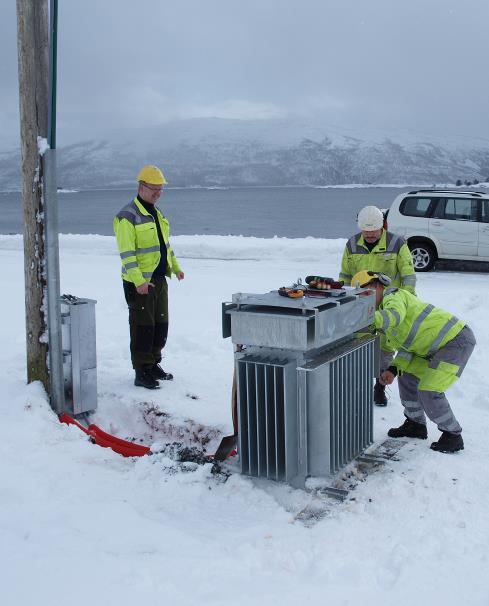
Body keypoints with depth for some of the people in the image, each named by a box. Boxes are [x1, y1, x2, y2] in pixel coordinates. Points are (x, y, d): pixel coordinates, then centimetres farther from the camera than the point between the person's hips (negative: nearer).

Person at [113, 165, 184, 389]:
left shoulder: (157, 214, 14)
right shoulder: (127, 217, -14)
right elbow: (126, 253, -20)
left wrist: (176, 267, 20)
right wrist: (139, 280, -26)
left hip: (159, 279, 8)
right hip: (139, 283, -8)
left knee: (161, 325, 14)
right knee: (143, 327, -3)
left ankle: (153, 365, 27)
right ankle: (142, 373, 6)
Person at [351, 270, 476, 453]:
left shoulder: (394, 295, -15)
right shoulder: (387, 323, 15)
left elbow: (394, 316, -39)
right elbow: (406, 348, 11)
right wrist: (393, 370, -5)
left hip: (458, 339, -10)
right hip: (442, 343, 10)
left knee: (429, 391, -13)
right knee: (407, 376, 13)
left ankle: (453, 435, 5)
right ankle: (416, 424, 27)